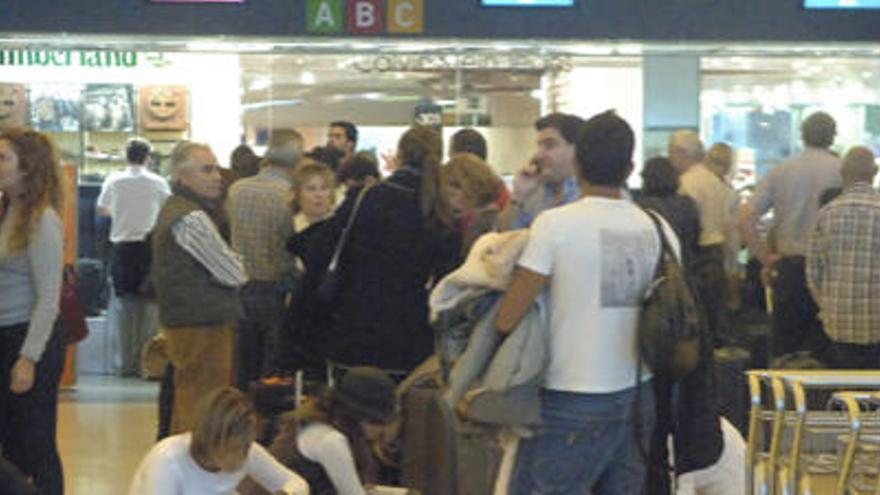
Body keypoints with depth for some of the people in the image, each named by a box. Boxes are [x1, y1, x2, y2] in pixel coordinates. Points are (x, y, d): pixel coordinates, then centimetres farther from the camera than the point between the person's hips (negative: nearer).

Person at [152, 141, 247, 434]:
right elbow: (235, 274, -14)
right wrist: (241, 267, 6)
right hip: (204, 328, -10)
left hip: (182, 322, 10)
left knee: (185, 408, 16)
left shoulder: (173, 209, 16)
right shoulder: (191, 218, -17)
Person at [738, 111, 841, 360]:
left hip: (788, 268, 3)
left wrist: (765, 258, 4)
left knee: (783, 350, 10)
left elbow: (745, 218, -1)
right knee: (822, 348, 3)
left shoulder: (780, 171, 4)